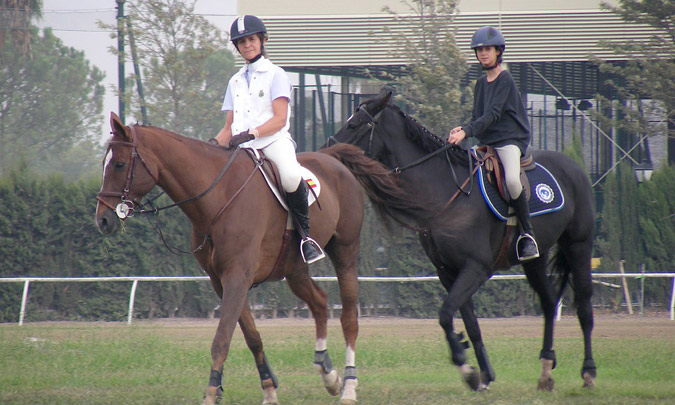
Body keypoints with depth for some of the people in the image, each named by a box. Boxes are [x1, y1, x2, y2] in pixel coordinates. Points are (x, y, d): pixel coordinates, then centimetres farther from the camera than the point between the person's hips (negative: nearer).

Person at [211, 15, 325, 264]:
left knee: (290, 176, -36)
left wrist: (250, 134, -23)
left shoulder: (275, 75, 5)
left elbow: (280, 119, -8)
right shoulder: (235, 82, 22)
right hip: (243, 149, 6)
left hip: (274, 141, -6)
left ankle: (305, 234, -21)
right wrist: (215, 143, -3)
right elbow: (230, 127, 19)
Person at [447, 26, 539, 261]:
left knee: (512, 179, -35)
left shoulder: (505, 80, -7)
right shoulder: (481, 83, 17)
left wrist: (467, 132, -29)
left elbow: (492, 115, -18)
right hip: (486, 144, 9)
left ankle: (527, 234, -21)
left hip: (510, 140, -9)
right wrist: (462, 129, -4)